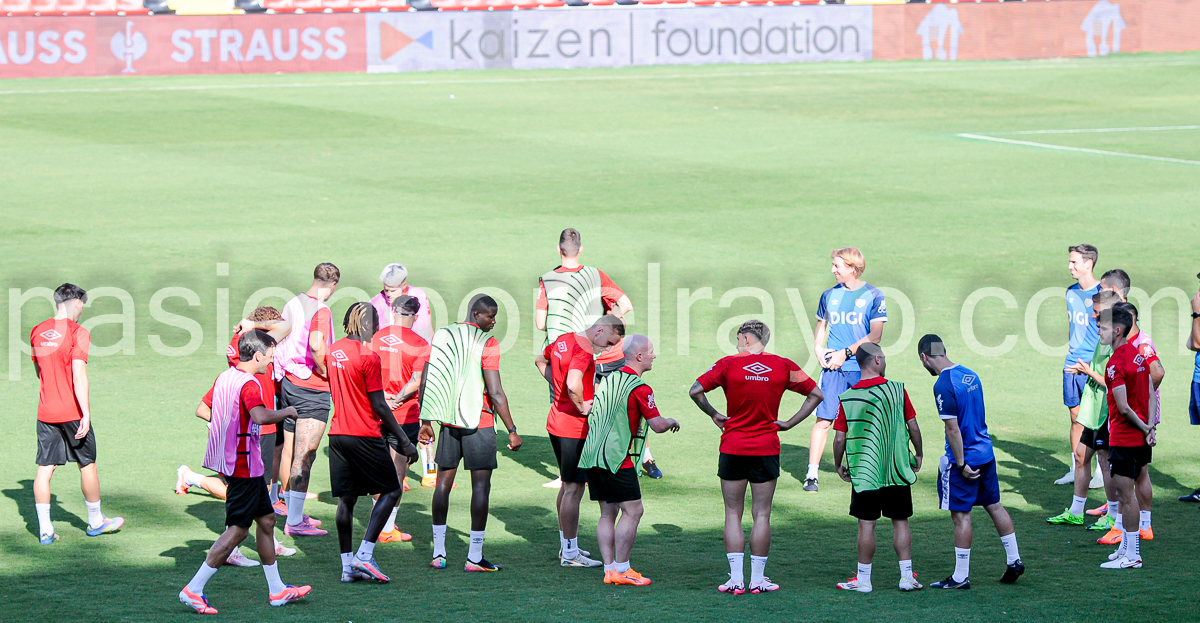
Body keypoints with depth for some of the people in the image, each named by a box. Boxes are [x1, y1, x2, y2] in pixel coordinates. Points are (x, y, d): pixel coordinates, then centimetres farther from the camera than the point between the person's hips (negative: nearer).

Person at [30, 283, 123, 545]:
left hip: (45, 412, 5)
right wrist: (86, 414, -20)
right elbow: (79, 376, -19)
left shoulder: (37, 331, 7)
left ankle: (45, 530, 0)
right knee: (87, 464, 11)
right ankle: (95, 521, 24)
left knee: (45, 468, 4)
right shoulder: (77, 332, -12)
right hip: (73, 412, -5)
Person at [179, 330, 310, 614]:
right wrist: (286, 412, -21)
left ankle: (276, 590, 24)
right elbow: (260, 416, -37)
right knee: (238, 530, -5)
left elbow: (201, 408, 17)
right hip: (244, 466, -10)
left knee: (266, 519, 17)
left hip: (229, 460, 10)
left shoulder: (224, 377, 8)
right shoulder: (249, 385, -20)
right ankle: (193, 590, -5)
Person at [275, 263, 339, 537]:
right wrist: (326, 372, -16)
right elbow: (315, 344, -32)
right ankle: (295, 522, -7)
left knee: (290, 451, 15)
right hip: (312, 388, -8)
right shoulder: (321, 311, -16)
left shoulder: (293, 303, 8)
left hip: (288, 381, 8)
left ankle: (292, 512, 24)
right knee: (305, 456, -6)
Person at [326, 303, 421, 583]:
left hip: (337, 432, 7)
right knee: (391, 491, 4)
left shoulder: (333, 351, 9)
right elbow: (379, 405, -14)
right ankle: (364, 555, -5)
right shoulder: (368, 356, -14)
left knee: (346, 499, 9)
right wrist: (405, 441, -10)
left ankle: (348, 566, 8)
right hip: (364, 435, -7)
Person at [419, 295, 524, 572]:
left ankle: (438, 553, 15)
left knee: (443, 483, 12)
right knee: (481, 486, -1)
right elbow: (496, 393, -15)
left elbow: (424, 381, 9)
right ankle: (475, 557, -2)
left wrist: (425, 421, 17)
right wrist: (512, 431, -11)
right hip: (479, 424, -6)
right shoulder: (487, 343, -10)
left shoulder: (441, 336, 8)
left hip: (448, 422, 6)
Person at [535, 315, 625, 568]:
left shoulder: (563, 340, 8)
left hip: (555, 422, 10)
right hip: (575, 429, -10)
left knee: (567, 485, 19)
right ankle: (570, 554, 1)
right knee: (574, 489, -4)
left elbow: (540, 360, 27)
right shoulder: (584, 352, -21)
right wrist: (583, 407, -19)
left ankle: (566, 546, 29)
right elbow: (573, 385, -36)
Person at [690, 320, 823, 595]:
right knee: (762, 515, 6)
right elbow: (815, 394, 5)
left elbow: (695, 390, -9)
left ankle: (736, 579, 2)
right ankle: (758, 578, 7)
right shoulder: (783, 366, 0)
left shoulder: (728, 364, -5)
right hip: (766, 448, 1)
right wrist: (790, 423, 6)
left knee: (733, 514, 6)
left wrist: (714, 415, 4)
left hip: (732, 448, -1)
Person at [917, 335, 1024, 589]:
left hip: (964, 458, -8)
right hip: (986, 453, 8)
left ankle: (960, 577, 3)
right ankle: (1014, 561, 23)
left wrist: (961, 464, -16)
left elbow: (953, 428, -21)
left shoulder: (943, 385, -18)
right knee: (994, 505, 18)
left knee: (961, 516, -2)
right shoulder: (970, 375, 8)